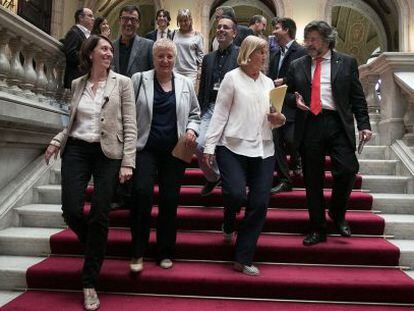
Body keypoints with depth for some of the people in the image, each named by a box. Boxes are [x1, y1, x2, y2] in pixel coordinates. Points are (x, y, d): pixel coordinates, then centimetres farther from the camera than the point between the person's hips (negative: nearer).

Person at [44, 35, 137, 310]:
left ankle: (90, 283, 11)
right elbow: (73, 122, 19)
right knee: (71, 211, -7)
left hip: (108, 154, -3)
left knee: (100, 216, -4)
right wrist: (57, 141, 0)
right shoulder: (78, 84, 12)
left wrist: (127, 162, -11)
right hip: (76, 151, 3)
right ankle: (94, 247, 29)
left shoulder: (122, 82, 2)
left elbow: (130, 125, -3)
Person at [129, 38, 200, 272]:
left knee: (170, 199, 4)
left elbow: (194, 114, 18)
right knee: (142, 192, -17)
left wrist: (192, 129, -1)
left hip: (175, 150, 2)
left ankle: (166, 253, 20)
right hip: (146, 147, -2)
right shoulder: (139, 79, 6)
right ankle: (138, 252, 1)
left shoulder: (185, 83, 12)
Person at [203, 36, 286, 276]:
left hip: (263, 149, 5)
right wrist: (210, 146, -8)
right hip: (234, 147, -4)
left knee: (260, 204, -1)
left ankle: (243, 259, 11)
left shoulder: (268, 82, 17)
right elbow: (220, 113, -2)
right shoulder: (232, 78, 3)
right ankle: (229, 225, 20)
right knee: (237, 194, -19)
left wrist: (279, 119, -2)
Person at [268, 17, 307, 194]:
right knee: (277, 142, 2)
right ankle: (284, 180, 13)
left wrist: (284, 81, -11)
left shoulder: (301, 52, -5)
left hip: (292, 105, -6)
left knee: (290, 139, -13)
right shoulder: (275, 55, 18)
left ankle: (297, 161, 23)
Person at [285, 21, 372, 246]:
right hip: (309, 126, 1)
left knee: (347, 170, -13)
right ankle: (317, 229, 19)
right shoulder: (297, 66, 13)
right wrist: (294, 99, -4)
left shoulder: (347, 63, 9)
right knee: (312, 180, 5)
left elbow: (357, 97, 7)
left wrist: (364, 125, -2)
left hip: (338, 125, -1)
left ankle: (337, 214, 17)